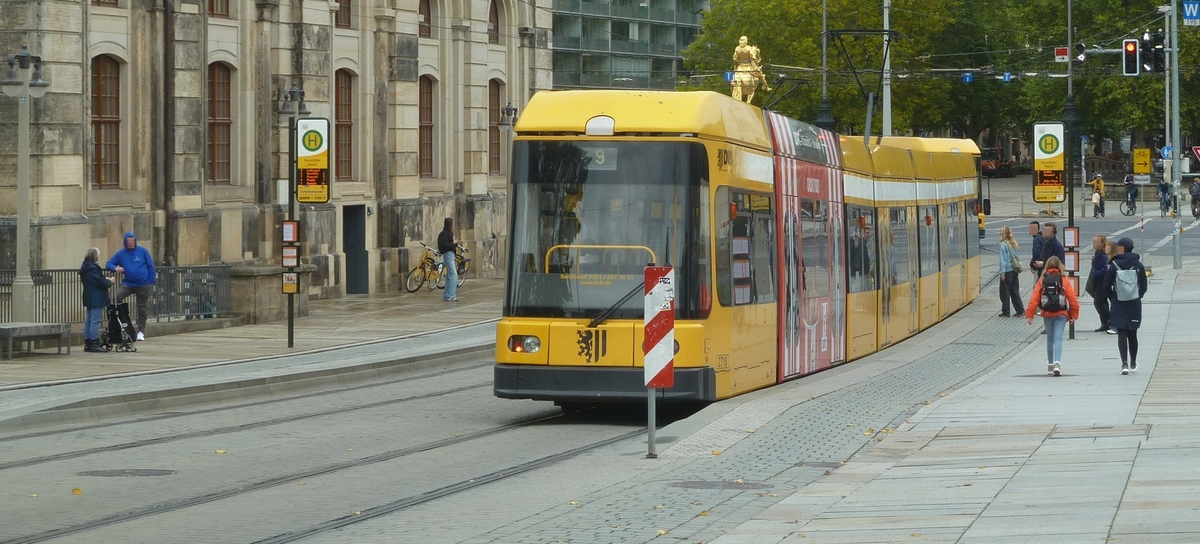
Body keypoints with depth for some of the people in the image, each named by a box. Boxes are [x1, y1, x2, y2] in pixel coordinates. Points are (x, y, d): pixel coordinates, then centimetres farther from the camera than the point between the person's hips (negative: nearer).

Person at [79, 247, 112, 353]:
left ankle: (87, 344, 15)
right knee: (95, 321, -8)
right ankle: (94, 344, -9)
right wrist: (109, 281, 0)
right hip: (96, 299, -10)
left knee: (88, 321, 11)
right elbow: (101, 282, -19)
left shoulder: (85, 268, 13)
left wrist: (105, 281, 9)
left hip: (89, 298, 10)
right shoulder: (92, 268, -18)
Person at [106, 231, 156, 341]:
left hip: (143, 284, -1)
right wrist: (115, 268, -16)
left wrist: (152, 282, -5)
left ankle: (141, 331, 18)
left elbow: (151, 266, 1)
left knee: (142, 308, 6)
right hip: (128, 283, 1)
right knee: (116, 297, -24)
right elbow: (108, 264, 7)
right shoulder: (121, 253, 3)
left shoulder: (143, 251, -2)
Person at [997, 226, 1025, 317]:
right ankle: (1020, 309, 11)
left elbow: (1003, 259, -15)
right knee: (1015, 291, 13)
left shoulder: (1003, 245, -14)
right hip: (1015, 271, 7)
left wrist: (1002, 272, -14)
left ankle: (1005, 312, 9)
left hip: (1007, 271, -7)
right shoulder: (1013, 243, 6)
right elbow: (1018, 256, 11)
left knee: (1005, 292, 4)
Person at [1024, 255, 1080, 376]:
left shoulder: (1042, 280, -2)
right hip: (1061, 314, -2)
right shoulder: (1064, 281, -4)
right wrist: (1074, 315, 8)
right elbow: (1073, 299, -3)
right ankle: (1057, 362, -24)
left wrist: (1029, 314, -3)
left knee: (1050, 339, 18)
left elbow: (1034, 298, -7)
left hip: (1047, 314, 2)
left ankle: (1050, 363, 27)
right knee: (1058, 338, -5)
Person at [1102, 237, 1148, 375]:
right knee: (1132, 334, 15)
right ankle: (1133, 363, 25)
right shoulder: (1138, 265, -1)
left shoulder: (1114, 265, -8)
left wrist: (1112, 299, 10)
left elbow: (1106, 286, -6)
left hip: (1118, 305, -3)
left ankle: (1124, 363, -15)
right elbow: (1144, 286, 3)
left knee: (1121, 334, -2)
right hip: (1134, 305, 3)